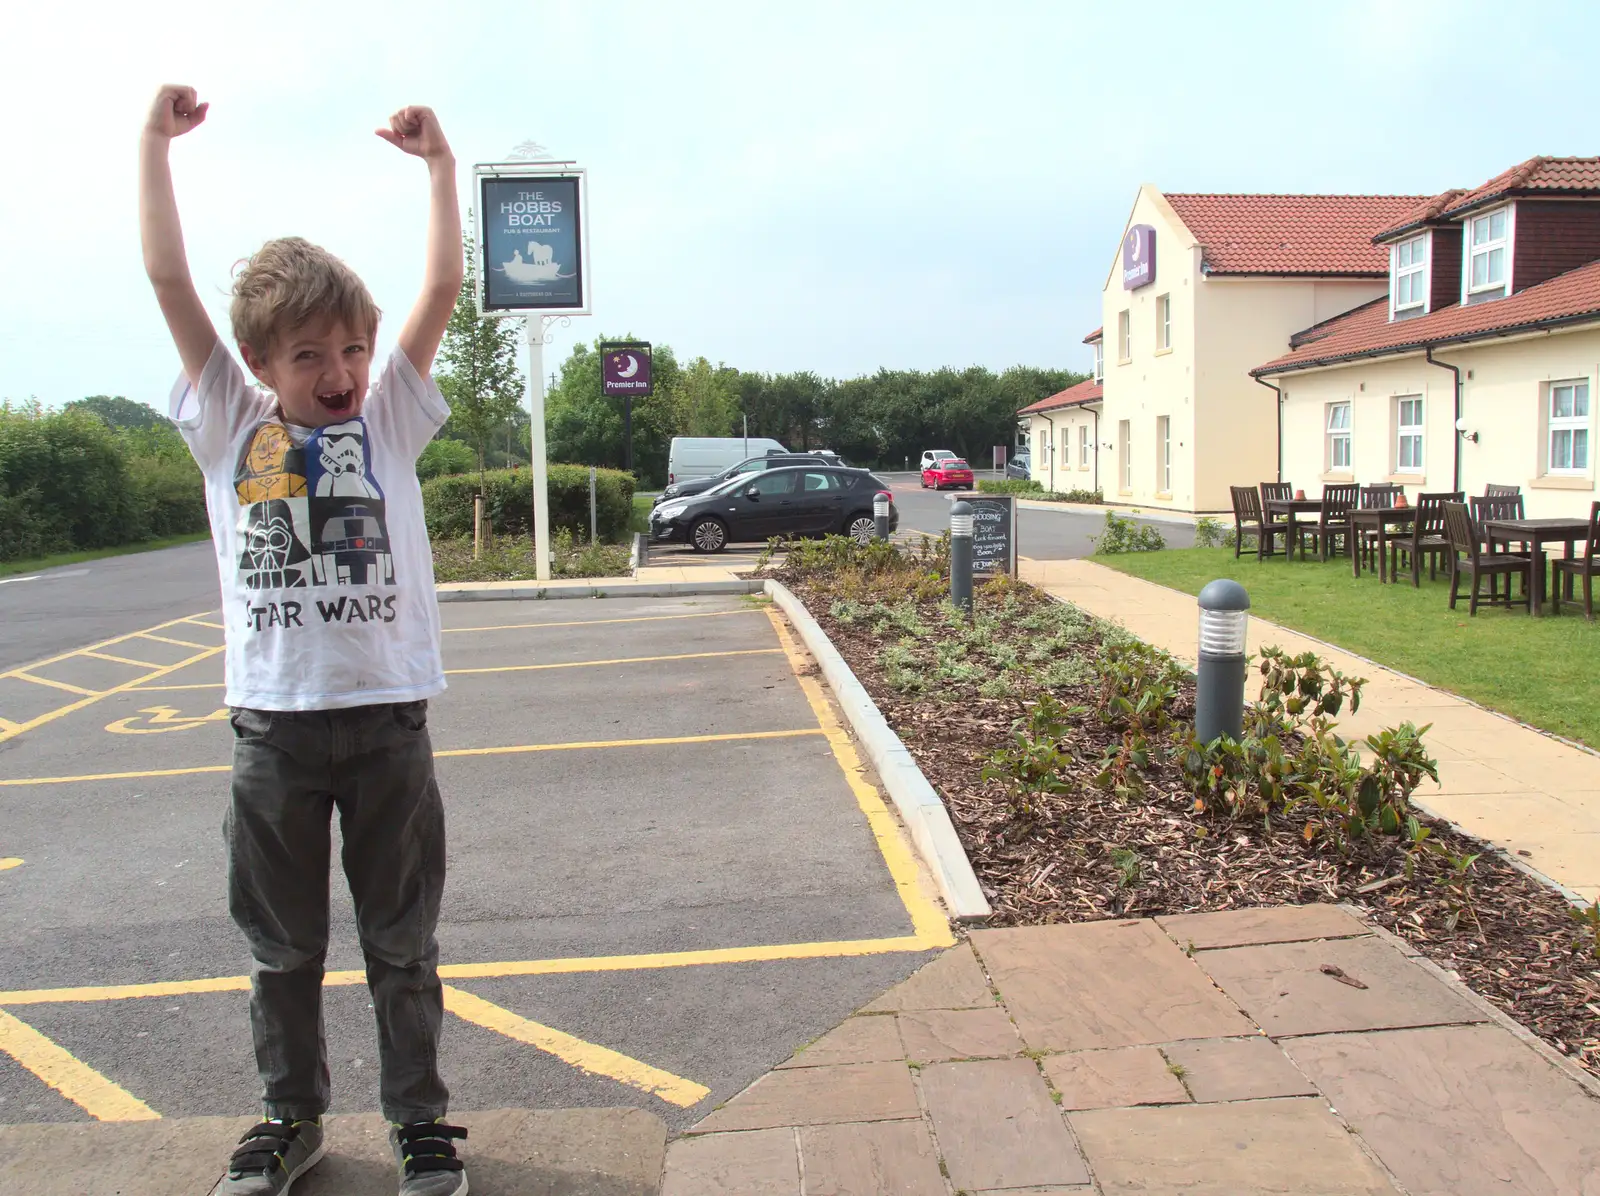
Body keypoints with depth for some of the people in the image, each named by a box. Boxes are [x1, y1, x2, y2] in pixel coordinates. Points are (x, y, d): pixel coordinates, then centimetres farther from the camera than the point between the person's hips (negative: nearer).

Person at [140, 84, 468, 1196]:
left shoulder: (391, 419, 3)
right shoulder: (229, 426, 3)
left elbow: (443, 289, -3)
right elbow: (171, 281, 0)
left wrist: (440, 163, -3)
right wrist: (155, 145, 0)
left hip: (386, 716, -1)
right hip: (272, 721, 1)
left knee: (403, 945, 10)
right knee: (283, 947, 15)